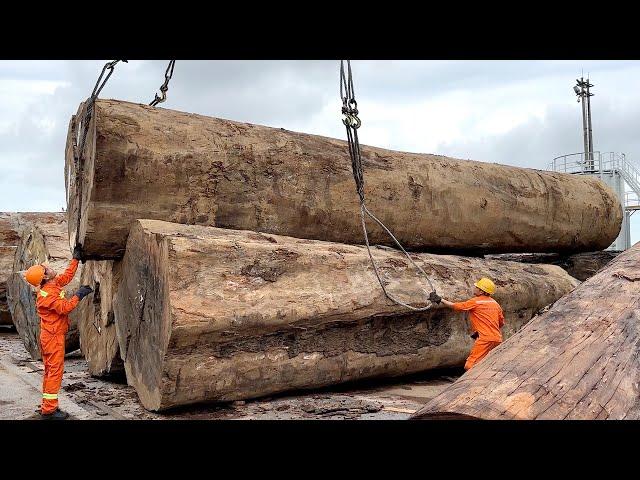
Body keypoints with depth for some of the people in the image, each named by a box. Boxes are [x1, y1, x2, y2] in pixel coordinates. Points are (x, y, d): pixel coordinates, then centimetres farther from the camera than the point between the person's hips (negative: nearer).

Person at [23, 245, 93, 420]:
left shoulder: (53, 284, 6)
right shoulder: (47, 294, -22)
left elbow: (67, 276, 19)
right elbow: (64, 307, -25)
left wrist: (76, 258, 19)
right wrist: (78, 295, -18)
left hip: (49, 335, 10)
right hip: (53, 336, -10)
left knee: (50, 371, 14)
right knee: (55, 371, -6)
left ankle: (47, 406, 21)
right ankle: (49, 410, -3)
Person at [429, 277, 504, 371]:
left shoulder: (475, 302, -3)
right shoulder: (495, 303, 16)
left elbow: (456, 306, 2)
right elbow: (501, 323, 21)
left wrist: (440, 300, 13)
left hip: (486, 339, -8)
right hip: (498, 339, 8)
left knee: (469, 366, -11)